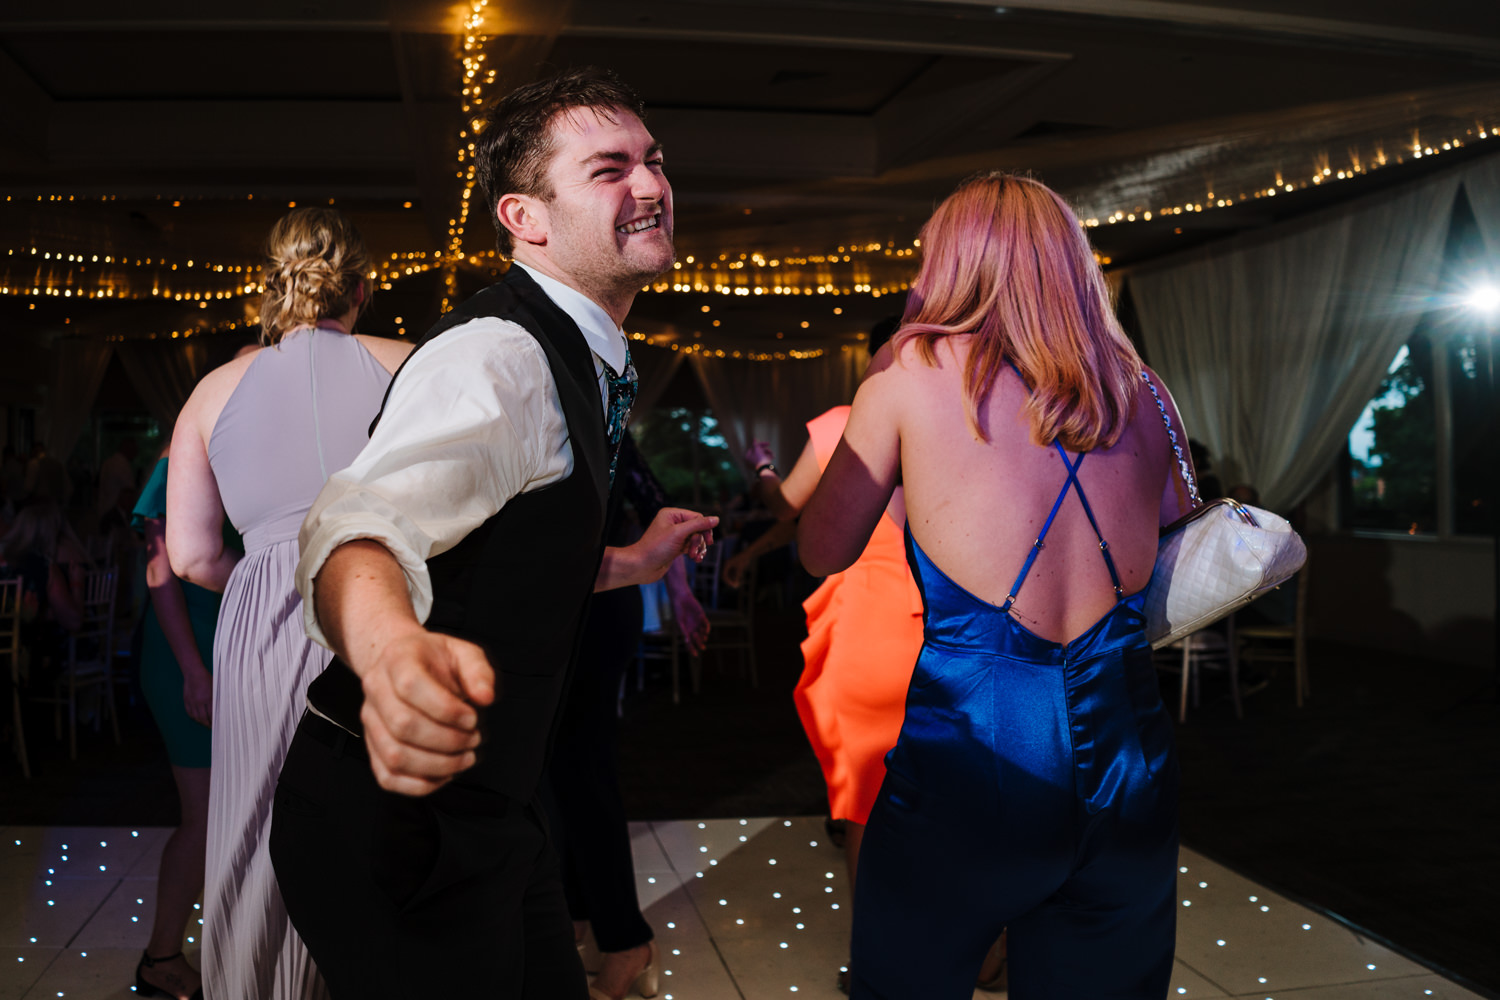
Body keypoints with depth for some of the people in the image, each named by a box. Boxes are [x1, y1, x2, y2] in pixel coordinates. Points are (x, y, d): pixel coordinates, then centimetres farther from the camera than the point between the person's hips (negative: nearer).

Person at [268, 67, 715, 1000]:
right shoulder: (498, 358, -22)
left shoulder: (572, 363, 10)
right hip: (402, 824, -9)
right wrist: (394, 651, -61)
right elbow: (370, 517, -41)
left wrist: (629, 563, 21)